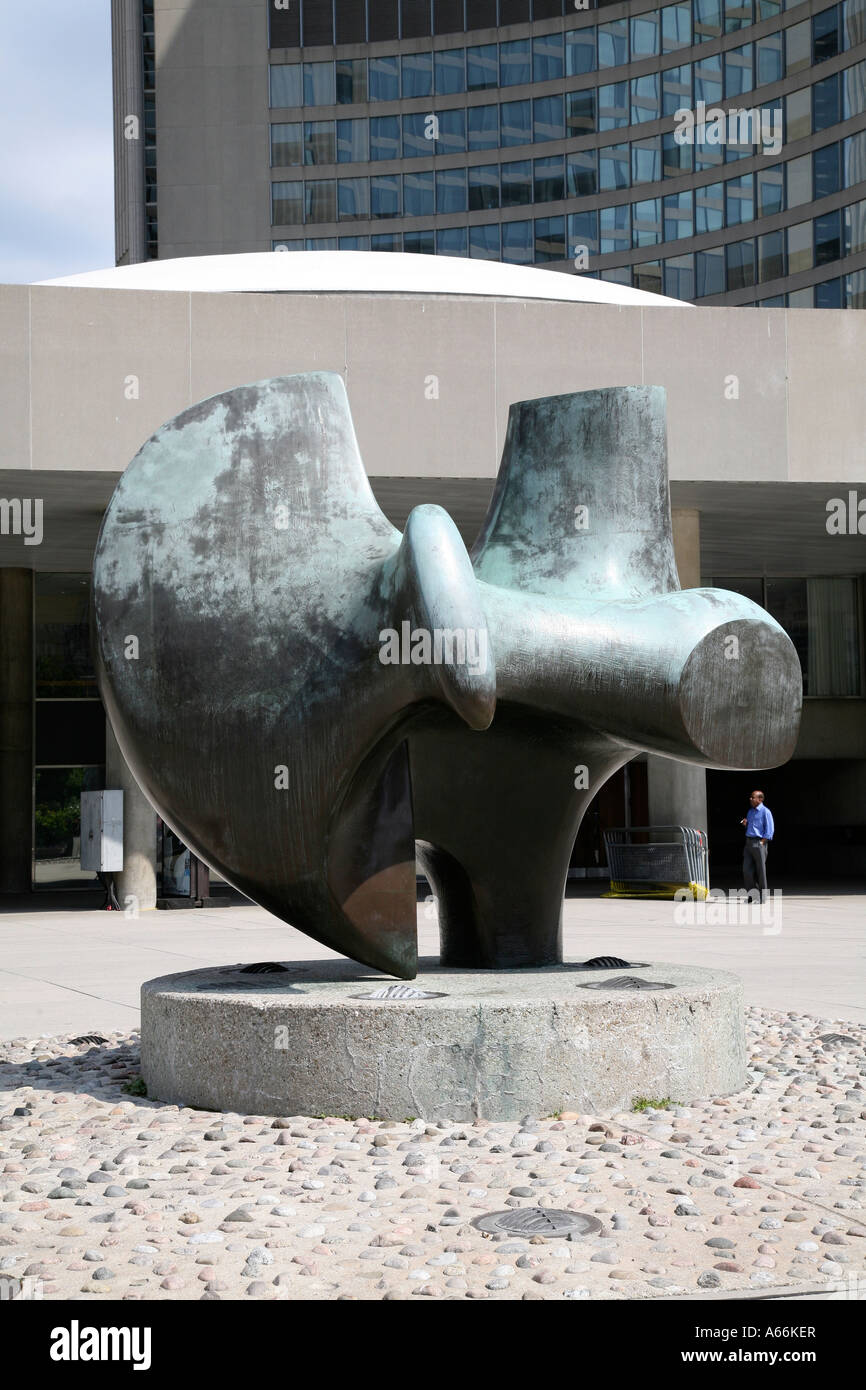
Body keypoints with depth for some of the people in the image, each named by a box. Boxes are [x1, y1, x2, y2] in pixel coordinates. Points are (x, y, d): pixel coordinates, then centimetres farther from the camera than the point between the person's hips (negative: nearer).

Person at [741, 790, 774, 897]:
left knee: (761, 870, -2)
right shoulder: (750, 811, 17)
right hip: (748, 842, 7)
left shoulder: (765, 811, -6)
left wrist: (762, 843, -14)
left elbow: (770, 830, -9)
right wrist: (745, 824, 5)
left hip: (759, 842, -7)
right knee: (746, 869, 2)